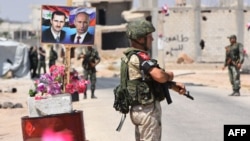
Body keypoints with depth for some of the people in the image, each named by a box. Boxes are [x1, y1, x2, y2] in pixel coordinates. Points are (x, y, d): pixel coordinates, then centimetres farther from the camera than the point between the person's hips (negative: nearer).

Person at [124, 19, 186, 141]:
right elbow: (160, 76, -32)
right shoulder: (140, 57, -19)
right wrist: (169, 75, -9)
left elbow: (154, 78, 14)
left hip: (139, 109, 10)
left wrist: (174, 85, 2)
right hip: (148, 109, -10)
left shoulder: (132, 56, 12)